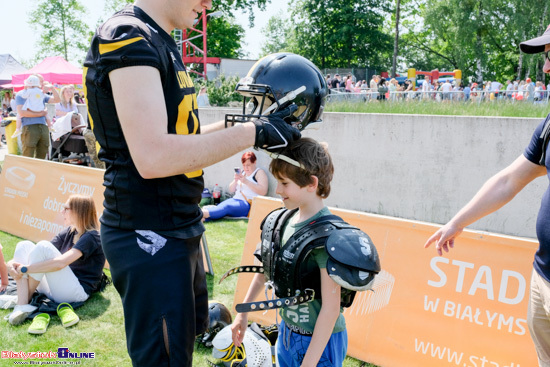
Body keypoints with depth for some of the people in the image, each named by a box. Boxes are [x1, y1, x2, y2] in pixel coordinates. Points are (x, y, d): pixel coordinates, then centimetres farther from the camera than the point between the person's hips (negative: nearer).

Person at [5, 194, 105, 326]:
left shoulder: (91, 237, -13)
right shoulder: (69, 232, 13)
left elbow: (60, 263, -26)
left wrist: (25, 269, -20)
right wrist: (14, 262, -11)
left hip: (78, 292, -9)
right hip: (55, 290, 9)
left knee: (43, 246, -23)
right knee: (24, 245, -3)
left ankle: (26, 298, -9)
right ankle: (22, 305, -18)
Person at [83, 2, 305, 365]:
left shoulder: (160, 43, 13)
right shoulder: (128, 36, -17)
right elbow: (153, 156, -29)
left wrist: (234, 126, 8)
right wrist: (252, 133, -22)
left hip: (178, 228, 10)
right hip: (149, 239, -10)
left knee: (191, 329, 26)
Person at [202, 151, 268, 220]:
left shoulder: (259, 173, 2)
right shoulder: (242, 172, 22)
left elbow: (263, 191, -14)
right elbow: (231, 190, 21)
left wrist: (246, 182, -18)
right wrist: (235, 180, 0)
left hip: (249, 204, -7)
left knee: (226, 207, -32)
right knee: (220, 206, -25)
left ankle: (203, 214, -51)